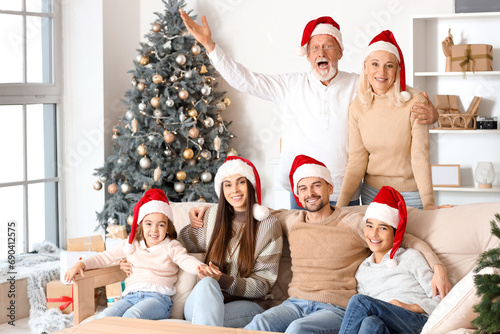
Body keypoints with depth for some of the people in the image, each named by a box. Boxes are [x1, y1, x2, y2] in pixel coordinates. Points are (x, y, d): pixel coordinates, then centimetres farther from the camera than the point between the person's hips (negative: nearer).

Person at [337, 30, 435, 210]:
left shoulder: (415, 102, -13)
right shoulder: (357, 106, -2)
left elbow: (420, 155, -17)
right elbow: (356, 160, -2)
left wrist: (428, 203, -25)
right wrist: (340, 205, -9)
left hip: (410, 194, -3)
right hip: (371, 192, 3)